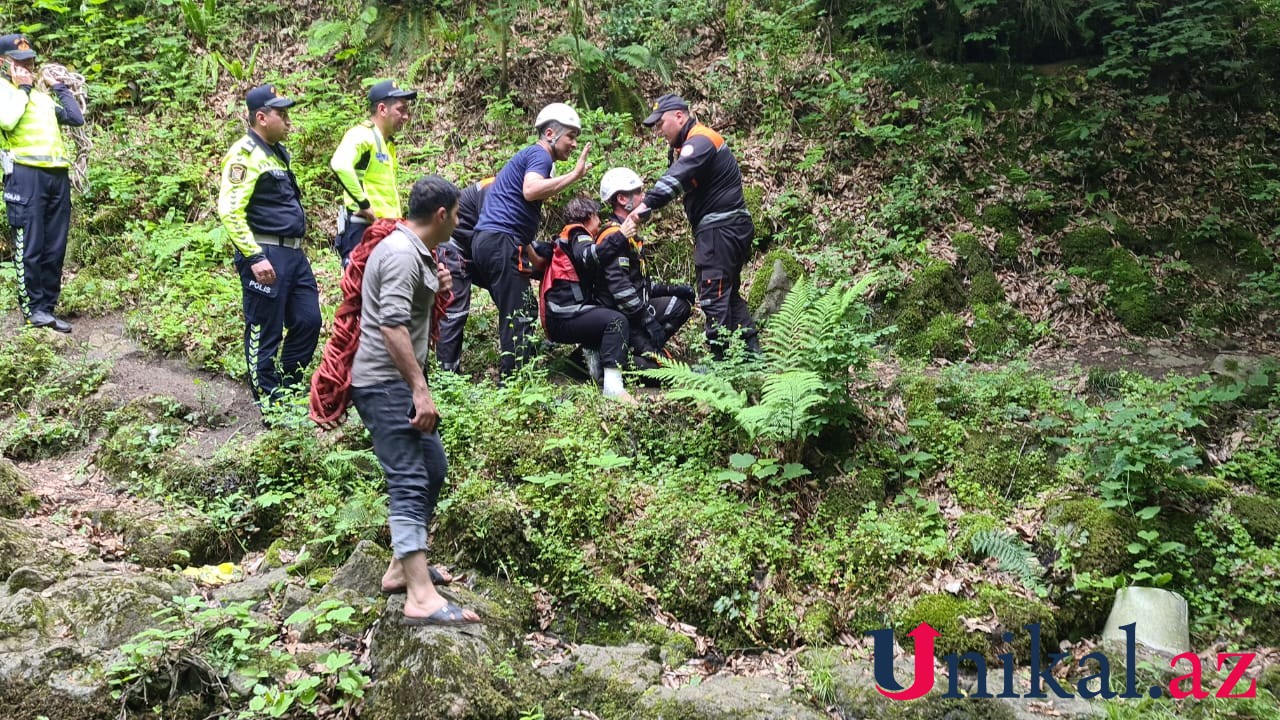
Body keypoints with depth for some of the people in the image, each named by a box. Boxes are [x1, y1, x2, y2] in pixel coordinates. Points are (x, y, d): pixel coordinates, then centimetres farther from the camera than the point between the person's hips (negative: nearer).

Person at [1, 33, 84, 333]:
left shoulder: (41, 95, 25)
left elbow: (76, 118, 21)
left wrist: (61, 88, 20)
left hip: (57, 174, 7)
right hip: (25, 173, -7)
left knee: (55, 248, 6)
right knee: (29, 246, -5)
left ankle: (48, 307, 10)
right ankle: (32, 308, -1)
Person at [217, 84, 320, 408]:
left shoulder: (277, 152, 17)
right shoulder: (244, 154, -12)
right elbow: (230, 211, -19)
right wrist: (254, 257, -23)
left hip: (293, 253, 9)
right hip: (264, 255, -9)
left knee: (307, 321, 12)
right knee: (265, 331, 1)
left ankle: (289, 389, 27)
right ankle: (269, 401, 12)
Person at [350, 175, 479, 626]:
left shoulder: (413, 251, 16)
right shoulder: (402, 255, -17)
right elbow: (393, 326, -27)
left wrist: (434, 288, 11)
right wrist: (421, 390, -28)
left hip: (399, 382, 11)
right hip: (385, 384, -11)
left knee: (433, 468, 17)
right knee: (410, 482, -15)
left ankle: (401, 567, 26)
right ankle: (421, 598, -19)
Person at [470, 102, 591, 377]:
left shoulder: (526, 157, 28)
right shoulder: (540, 155, -4)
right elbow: (530, 190, -26)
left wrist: (535, 259, 31)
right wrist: (574, 175, -21)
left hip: (484, 240, 10)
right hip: (501, 241, -10)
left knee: (526, 310, 15)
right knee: (518, 317, -9)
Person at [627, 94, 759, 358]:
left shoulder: (700, 141, -15)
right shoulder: (687, 145, 21)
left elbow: (676, 178, -30)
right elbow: (674, 174, 11)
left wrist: (646, 205, -39)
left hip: (720, 229, -11)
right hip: (728, 228, 11)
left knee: (714, 296, -10)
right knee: (729, 292, 16)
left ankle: (721, 359, -8)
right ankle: (752, 350, 20)